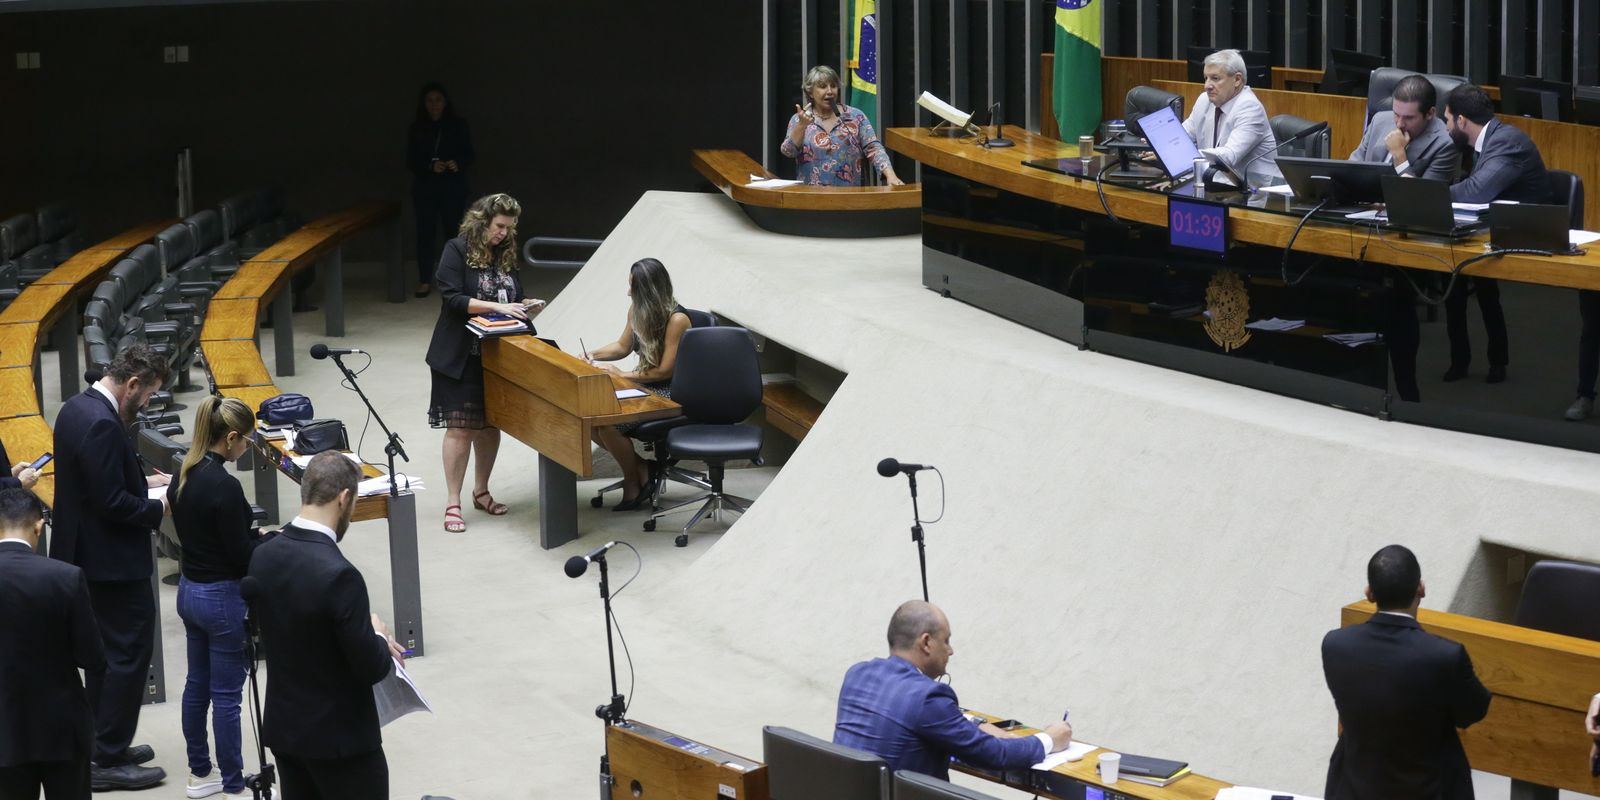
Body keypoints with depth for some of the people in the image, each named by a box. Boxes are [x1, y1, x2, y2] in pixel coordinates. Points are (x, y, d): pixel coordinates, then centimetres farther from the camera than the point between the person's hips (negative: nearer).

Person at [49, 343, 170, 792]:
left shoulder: (77, 407, 7)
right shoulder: (102, 424, -25)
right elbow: (112, 503, -26)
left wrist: (142, 480, 10)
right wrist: (159, 508, -12)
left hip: (85, 553, 10)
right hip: (113, 561, -10)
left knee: (107, 653, 20)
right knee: (130, 655, -1)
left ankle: (104, 746, 29)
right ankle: (109, 761, 3)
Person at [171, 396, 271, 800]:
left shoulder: (182, 475, 2)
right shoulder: (224, 486, -24)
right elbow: (241, 553, -20)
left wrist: (258, 536, 9)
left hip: (189, 589, 9)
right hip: (222, 596, -9)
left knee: (197, 684, 18)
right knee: (226, 694, 0)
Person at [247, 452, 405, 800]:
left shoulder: (262, 556, -3)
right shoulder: (338, 574, -26)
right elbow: (371, 668, -20)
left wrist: (367, 636, 10)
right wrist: (378, 637, 1)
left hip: (283, 727, 7)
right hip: (340, 737, -7)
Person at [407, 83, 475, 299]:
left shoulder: (458, 125, 1)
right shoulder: (416, 129, 4)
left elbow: (470, 154, 3)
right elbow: (410, 161, 3)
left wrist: (458, 164, -18)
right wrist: (430, 167, -15)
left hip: (453, 187, -1)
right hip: (425, 188, 1)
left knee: (453, 230, -2)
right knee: (425, 232, -1)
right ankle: (425, 281, 3)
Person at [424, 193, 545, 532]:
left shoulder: (506, 255, 9)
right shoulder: (457, 251, -9)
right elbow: (452, 298, -17)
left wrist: (525, 306, -5)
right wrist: (497, 307, -24)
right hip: (460, 356, -6)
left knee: (490, 425, 11)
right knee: (460, 427, -5)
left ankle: (481, 491, 26)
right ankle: (452, 502, 0)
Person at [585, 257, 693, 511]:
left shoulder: (676, 319, -20)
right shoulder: (637, 311, 5)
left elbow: (665, 371, -19)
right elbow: (623, 346, 20)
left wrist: (622, 375, -17)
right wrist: (593, 354, 2)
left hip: (669, 393, -8)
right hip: (643, 385, 8)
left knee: (607, 424, -25)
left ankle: (634, 485, -1)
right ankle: (641, 469, 3)